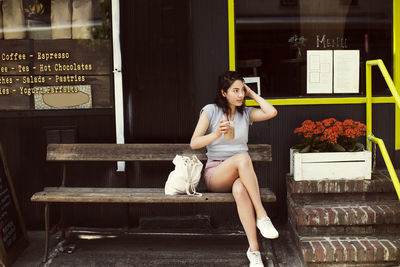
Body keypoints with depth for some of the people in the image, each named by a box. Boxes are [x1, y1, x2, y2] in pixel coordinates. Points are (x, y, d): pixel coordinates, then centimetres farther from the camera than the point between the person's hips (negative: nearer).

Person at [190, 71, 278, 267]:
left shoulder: (246, 113, 13)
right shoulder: (211, 111, 2)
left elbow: (272, 112, -5)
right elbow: (194, 143, -7)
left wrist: (252, 94, 5)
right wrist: (216, 134, -25)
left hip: (240, 174, 2)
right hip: (215, 173, -2)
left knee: (240, 189, -38)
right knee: (242, 157, -37)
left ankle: (254, 250, -40)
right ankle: (261, 216, -36)